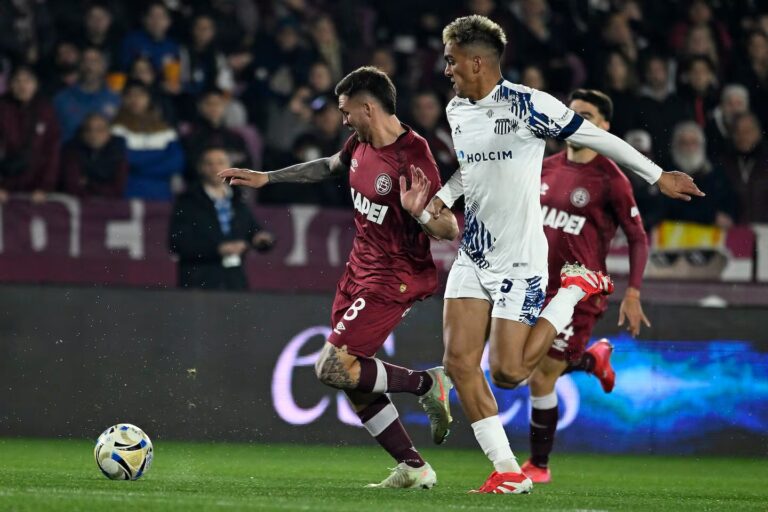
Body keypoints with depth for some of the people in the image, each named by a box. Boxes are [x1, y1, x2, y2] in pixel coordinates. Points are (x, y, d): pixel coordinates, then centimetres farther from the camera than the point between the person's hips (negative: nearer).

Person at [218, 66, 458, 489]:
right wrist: (266, 178, 28)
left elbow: (449, 229, -20)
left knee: (333, 368, -17)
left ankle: (426, 384, -1)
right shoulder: (360, 144, 2)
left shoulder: (413, 158, -23)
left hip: (394, 277, -9)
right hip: (360, 268, 9)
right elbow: (329, 167, 26)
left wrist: (418, 212, -40)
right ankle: (413, 469, 15)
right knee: (352, 380, 7)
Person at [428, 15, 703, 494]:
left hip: (519, 259, -7)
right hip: (473, 255, 7)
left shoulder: (528, 105, -15)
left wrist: (658, 176, -3)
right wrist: (441, 198, 8)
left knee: (508, 372, -10)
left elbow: (598, 138, -7)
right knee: (459, 361, -7)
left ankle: (576, 290, 13)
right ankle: (508, 471, 1)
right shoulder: (457, 111, 8)